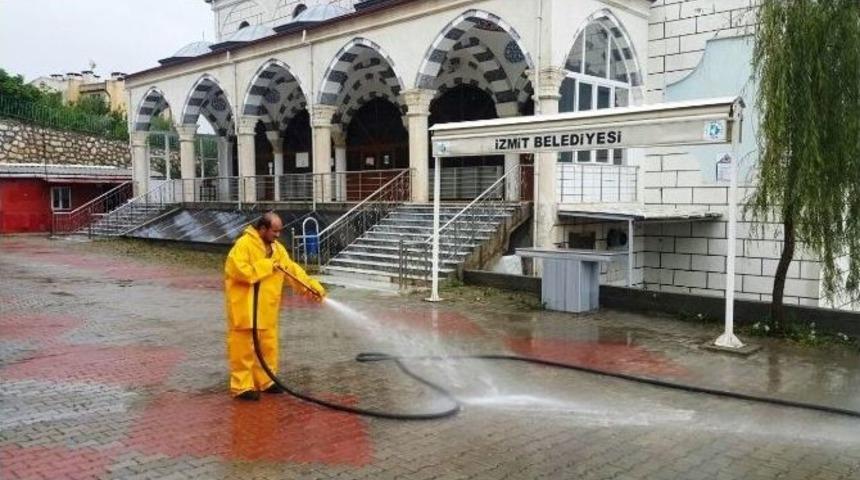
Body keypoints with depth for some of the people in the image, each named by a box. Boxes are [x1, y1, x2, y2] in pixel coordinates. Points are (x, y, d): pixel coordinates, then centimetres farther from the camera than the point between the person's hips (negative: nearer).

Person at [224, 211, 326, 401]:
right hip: (245, 310, -8)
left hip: (266, 310, 8)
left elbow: (293, 270, 9)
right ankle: (242, 386, 7)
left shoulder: (277, 248, 10)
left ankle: (265, 381, 27)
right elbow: (239, 271, -26)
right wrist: (266, 266, -19)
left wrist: (313, 286, -2)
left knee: (268, 347, 15)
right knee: (244, 348, -1)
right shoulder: (244, 244, -15)